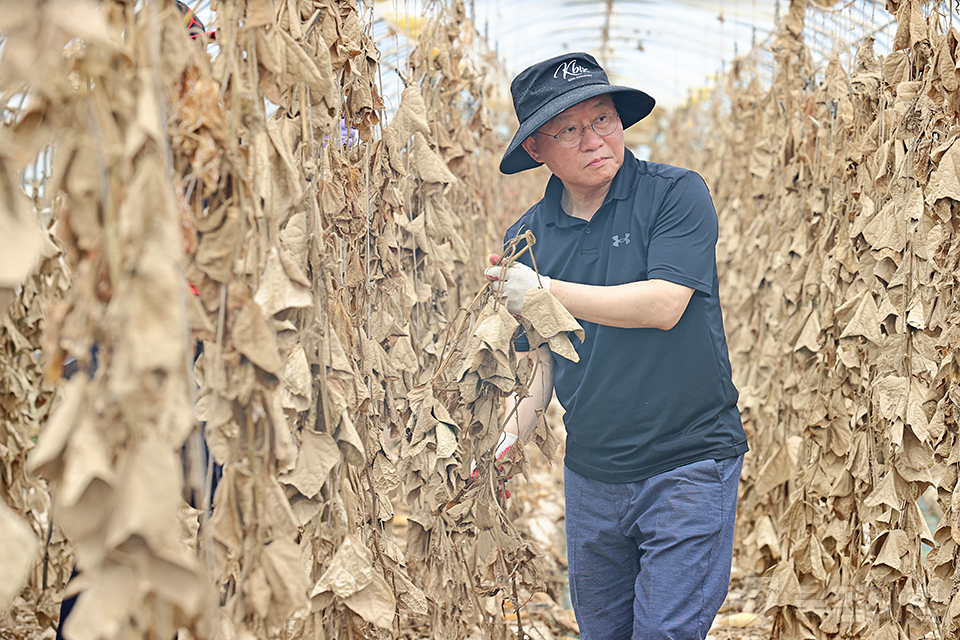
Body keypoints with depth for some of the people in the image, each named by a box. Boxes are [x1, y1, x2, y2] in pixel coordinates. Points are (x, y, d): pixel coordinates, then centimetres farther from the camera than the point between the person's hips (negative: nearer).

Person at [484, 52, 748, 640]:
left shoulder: (676, 194, -9)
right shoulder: (527, 237, 5)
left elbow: (663, 305, -20)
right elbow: (540, 356, 10)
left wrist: (546, 291, -21)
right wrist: (513, 433, -7)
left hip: (687, 464, -5)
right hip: (591, 475, 5)